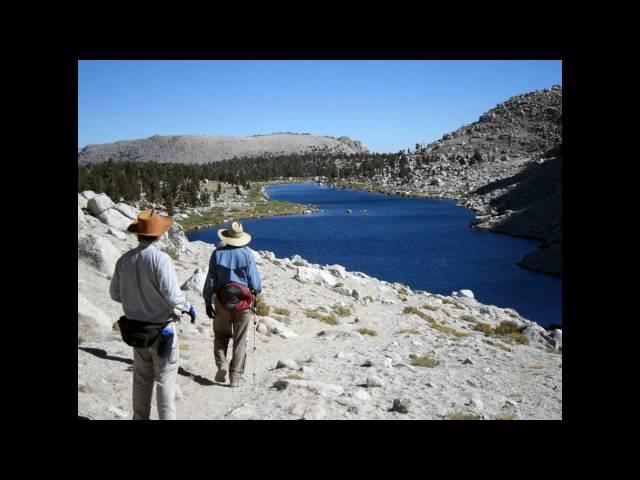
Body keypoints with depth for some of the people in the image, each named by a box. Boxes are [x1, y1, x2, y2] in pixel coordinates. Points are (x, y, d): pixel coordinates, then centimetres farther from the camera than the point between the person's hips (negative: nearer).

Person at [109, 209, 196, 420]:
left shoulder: (124, 259, -4)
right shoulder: (160, 258, -21)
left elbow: (115, 293, 5)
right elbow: (171, 294, -23)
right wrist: (188, 307, -6)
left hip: (135, 327, 6)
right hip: (160, 328, -6)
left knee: (142, 377, 20)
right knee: (165, 379, 5)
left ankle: (140, 417, 29)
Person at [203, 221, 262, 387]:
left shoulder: (217, 253, -5)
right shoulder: (247, 254, -9)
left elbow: (210, 280, -2)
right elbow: (255, 281, -7)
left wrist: (208, 302, 7)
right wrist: (257, 289, 16)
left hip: (222, 300, 1)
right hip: (242, 301, -1)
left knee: (221, 336, 18)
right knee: (240, 340, 9)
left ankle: (222, 364, -3)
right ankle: (235, 376, 9)